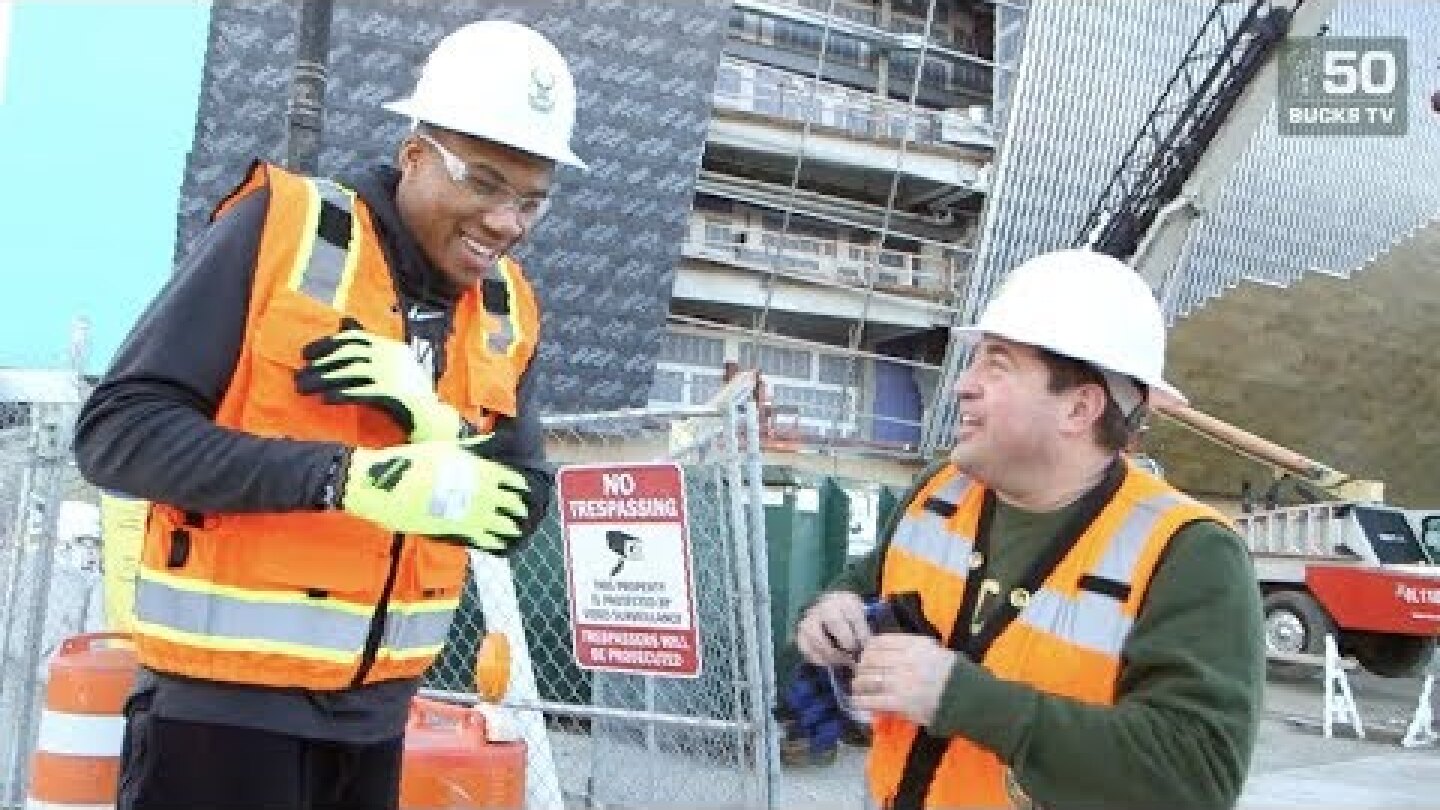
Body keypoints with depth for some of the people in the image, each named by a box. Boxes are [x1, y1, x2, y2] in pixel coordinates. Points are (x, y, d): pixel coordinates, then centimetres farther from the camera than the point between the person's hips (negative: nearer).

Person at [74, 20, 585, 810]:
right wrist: (348, 477, -25)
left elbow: (517, 511, 4)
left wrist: (439, 431, -16)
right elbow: (117, 430, -16)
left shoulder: (506, 312, 2)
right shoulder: (281, 231, -13)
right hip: (226, 695, -5)